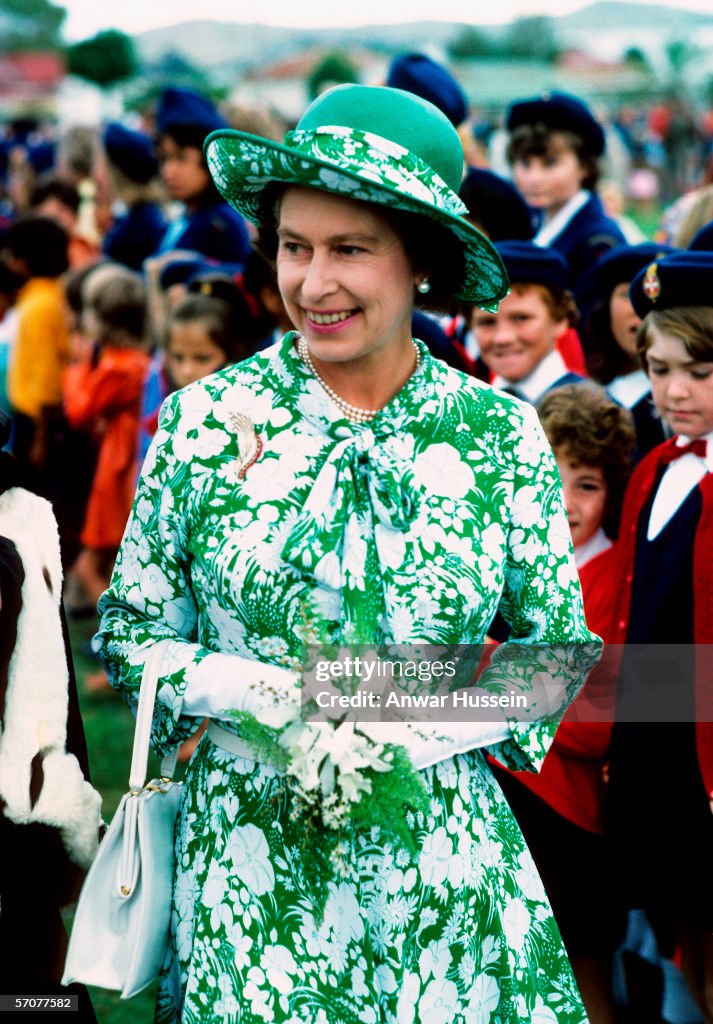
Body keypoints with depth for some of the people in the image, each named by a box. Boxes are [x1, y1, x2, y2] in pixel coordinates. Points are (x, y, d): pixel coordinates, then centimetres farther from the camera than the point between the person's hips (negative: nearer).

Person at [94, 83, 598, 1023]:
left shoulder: (501, 434, -2)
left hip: (446, 864, 1)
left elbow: (557, 648, 5)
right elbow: (129, 634, 5)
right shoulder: (205, 421, -2)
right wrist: (253, 696, -15)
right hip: (249, 849, 0)